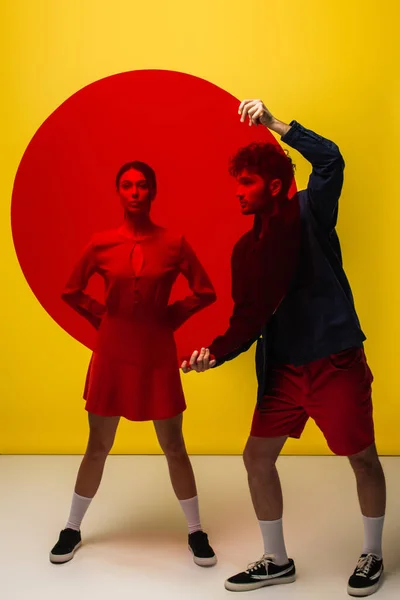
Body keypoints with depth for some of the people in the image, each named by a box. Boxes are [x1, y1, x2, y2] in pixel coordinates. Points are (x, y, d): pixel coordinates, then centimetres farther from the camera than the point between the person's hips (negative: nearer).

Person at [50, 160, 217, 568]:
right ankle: (72, 530, 29)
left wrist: (171, 317, -2)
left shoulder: (174, 243, -4)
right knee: (98, 446, 11)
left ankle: (196, 532, 24)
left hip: (158, 356, 0)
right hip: (112, 354, 1)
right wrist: (102, 318, 2)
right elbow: (71, 291, 9)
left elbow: (205, 292, 3)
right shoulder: (101, 243, -3)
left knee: (173, 446, 7)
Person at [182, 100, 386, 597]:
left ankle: (372, 556, 30)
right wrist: (215, 352, -7)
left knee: (363, 458, 6)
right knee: (257, 456, 6)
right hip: (283, 368, 6)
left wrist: (274, 124, -23)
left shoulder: (309, 213, -4)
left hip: (336, 360, -5)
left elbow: (330, 160, -22)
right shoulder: (246, 248, 10)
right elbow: (246, 319, 8)